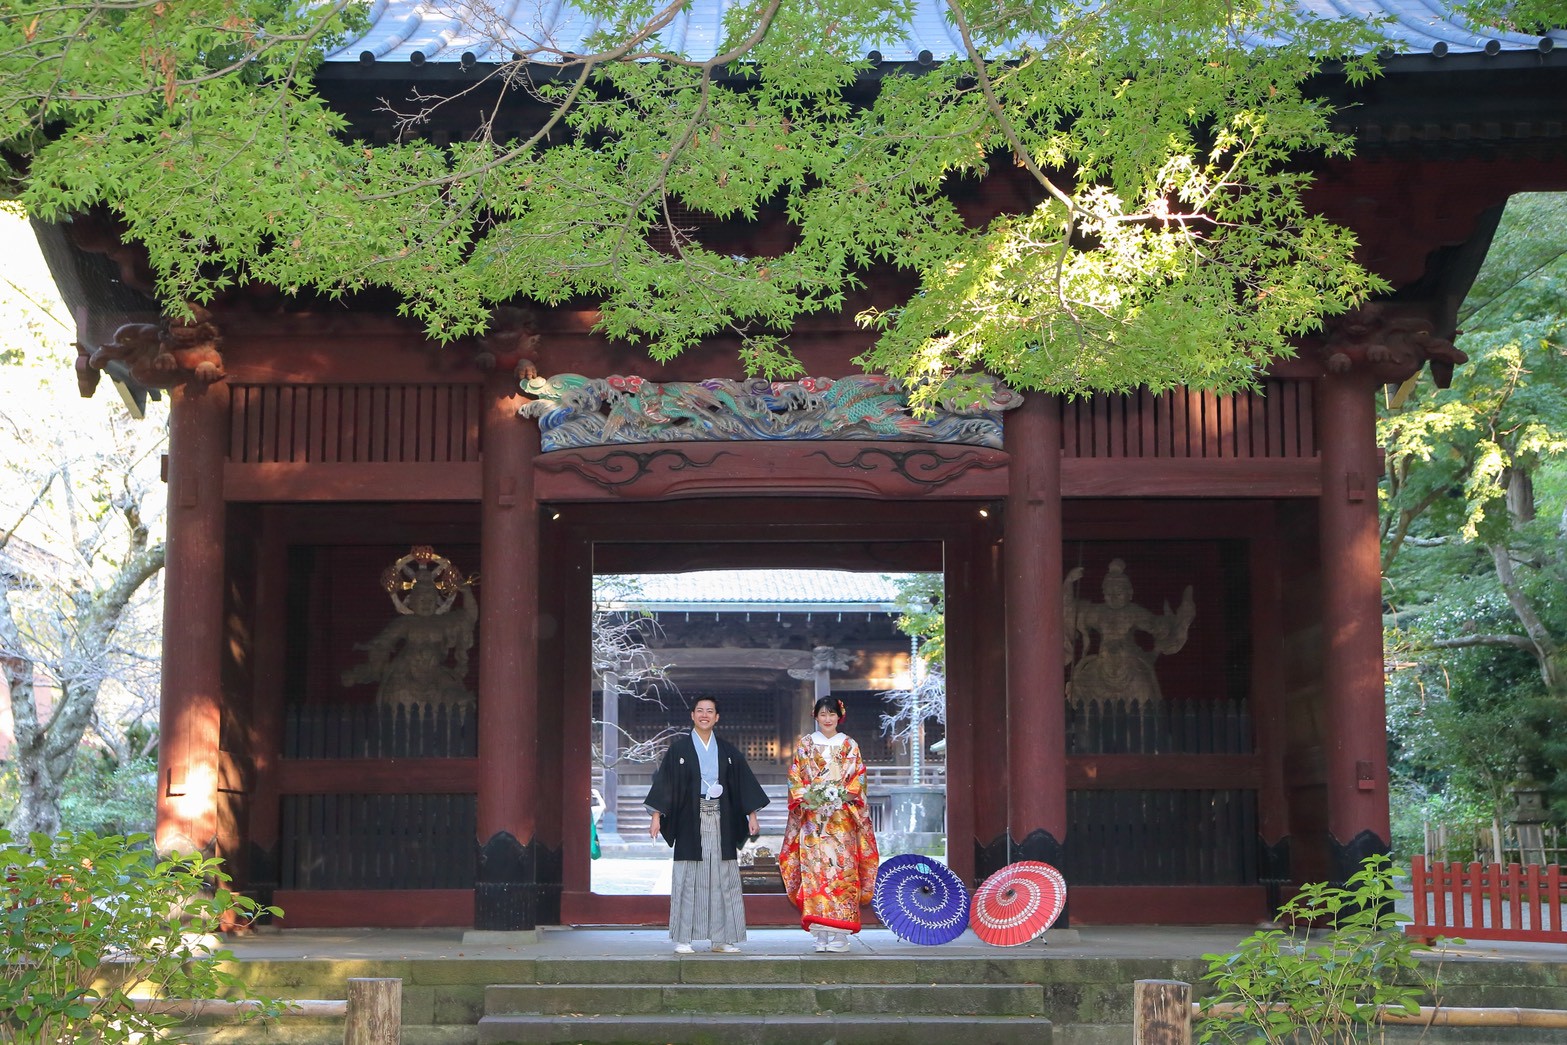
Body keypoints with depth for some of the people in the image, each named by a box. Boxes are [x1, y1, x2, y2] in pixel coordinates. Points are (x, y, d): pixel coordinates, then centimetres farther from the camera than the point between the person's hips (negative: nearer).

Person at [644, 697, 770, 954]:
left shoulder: (727, 750, 10)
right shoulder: (679, 748, 2)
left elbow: (744, 783, 11)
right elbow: (664, 782, -1)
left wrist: (752, 815, 4)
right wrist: (657, 816, -8)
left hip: (721, 821, 3)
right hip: (690, 820, -2)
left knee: (723, 877, 2)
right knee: (687, 878, -2)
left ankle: (721, 938, 8)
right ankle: (682, 939, 2)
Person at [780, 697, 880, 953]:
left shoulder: (850, 746, 11)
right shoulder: (804, 745, 12)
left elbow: (858, 778, 5)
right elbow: (795, 778, 7)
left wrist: (841, 797, -10)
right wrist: (807, 797, -9)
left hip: (842, 817, 0)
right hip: (812, 817, 0)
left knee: (842, 869, -8)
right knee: (814, 869, -8)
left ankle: (840, 934, -6)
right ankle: (821, 934, -6)